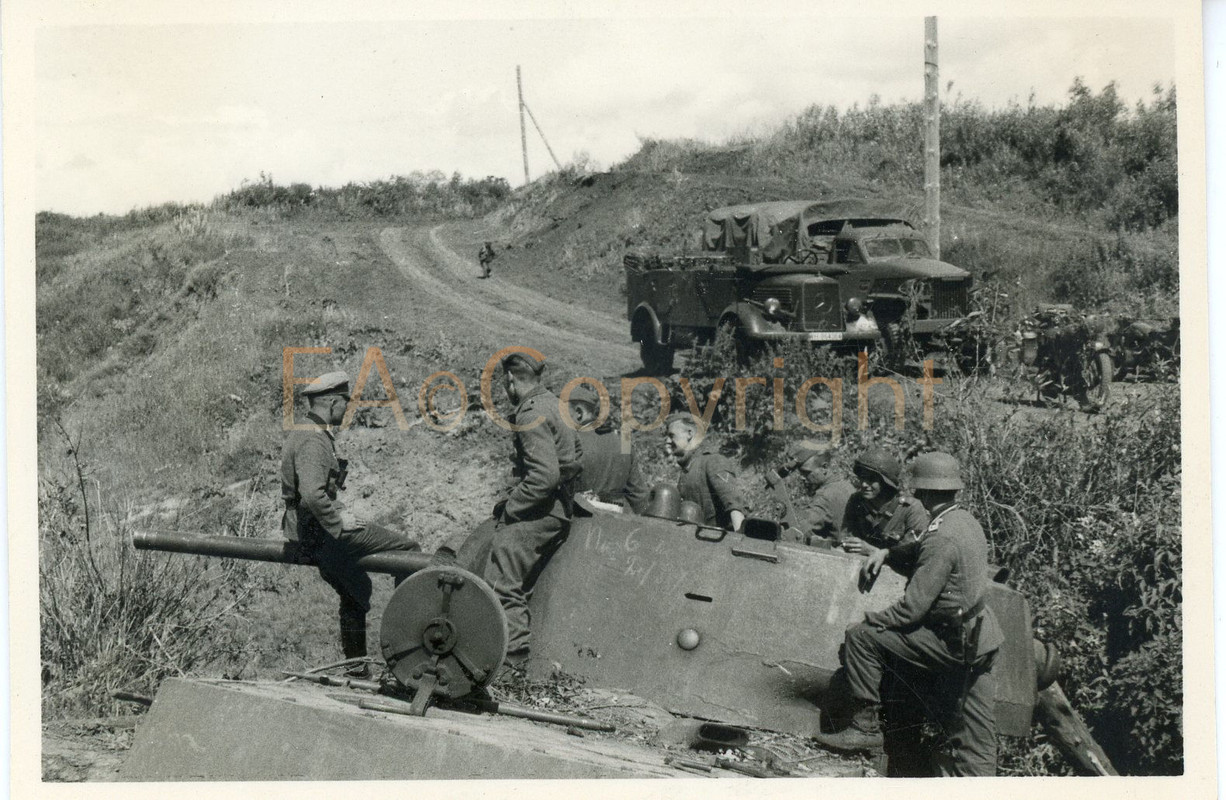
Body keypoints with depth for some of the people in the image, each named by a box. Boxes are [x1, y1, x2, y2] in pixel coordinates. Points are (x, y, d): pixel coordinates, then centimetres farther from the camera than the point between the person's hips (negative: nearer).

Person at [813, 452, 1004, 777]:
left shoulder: (942, 539, -21)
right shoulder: (966, 520, 8)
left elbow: (913, 607, -20)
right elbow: (919, 551, 27)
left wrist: (870, 621, -7)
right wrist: (886, 553, 12)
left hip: (953, 644, -10)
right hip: (981, 640, 10)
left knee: (860, 637, -7)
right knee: (976, 739, 14)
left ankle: (866, 725, -2)